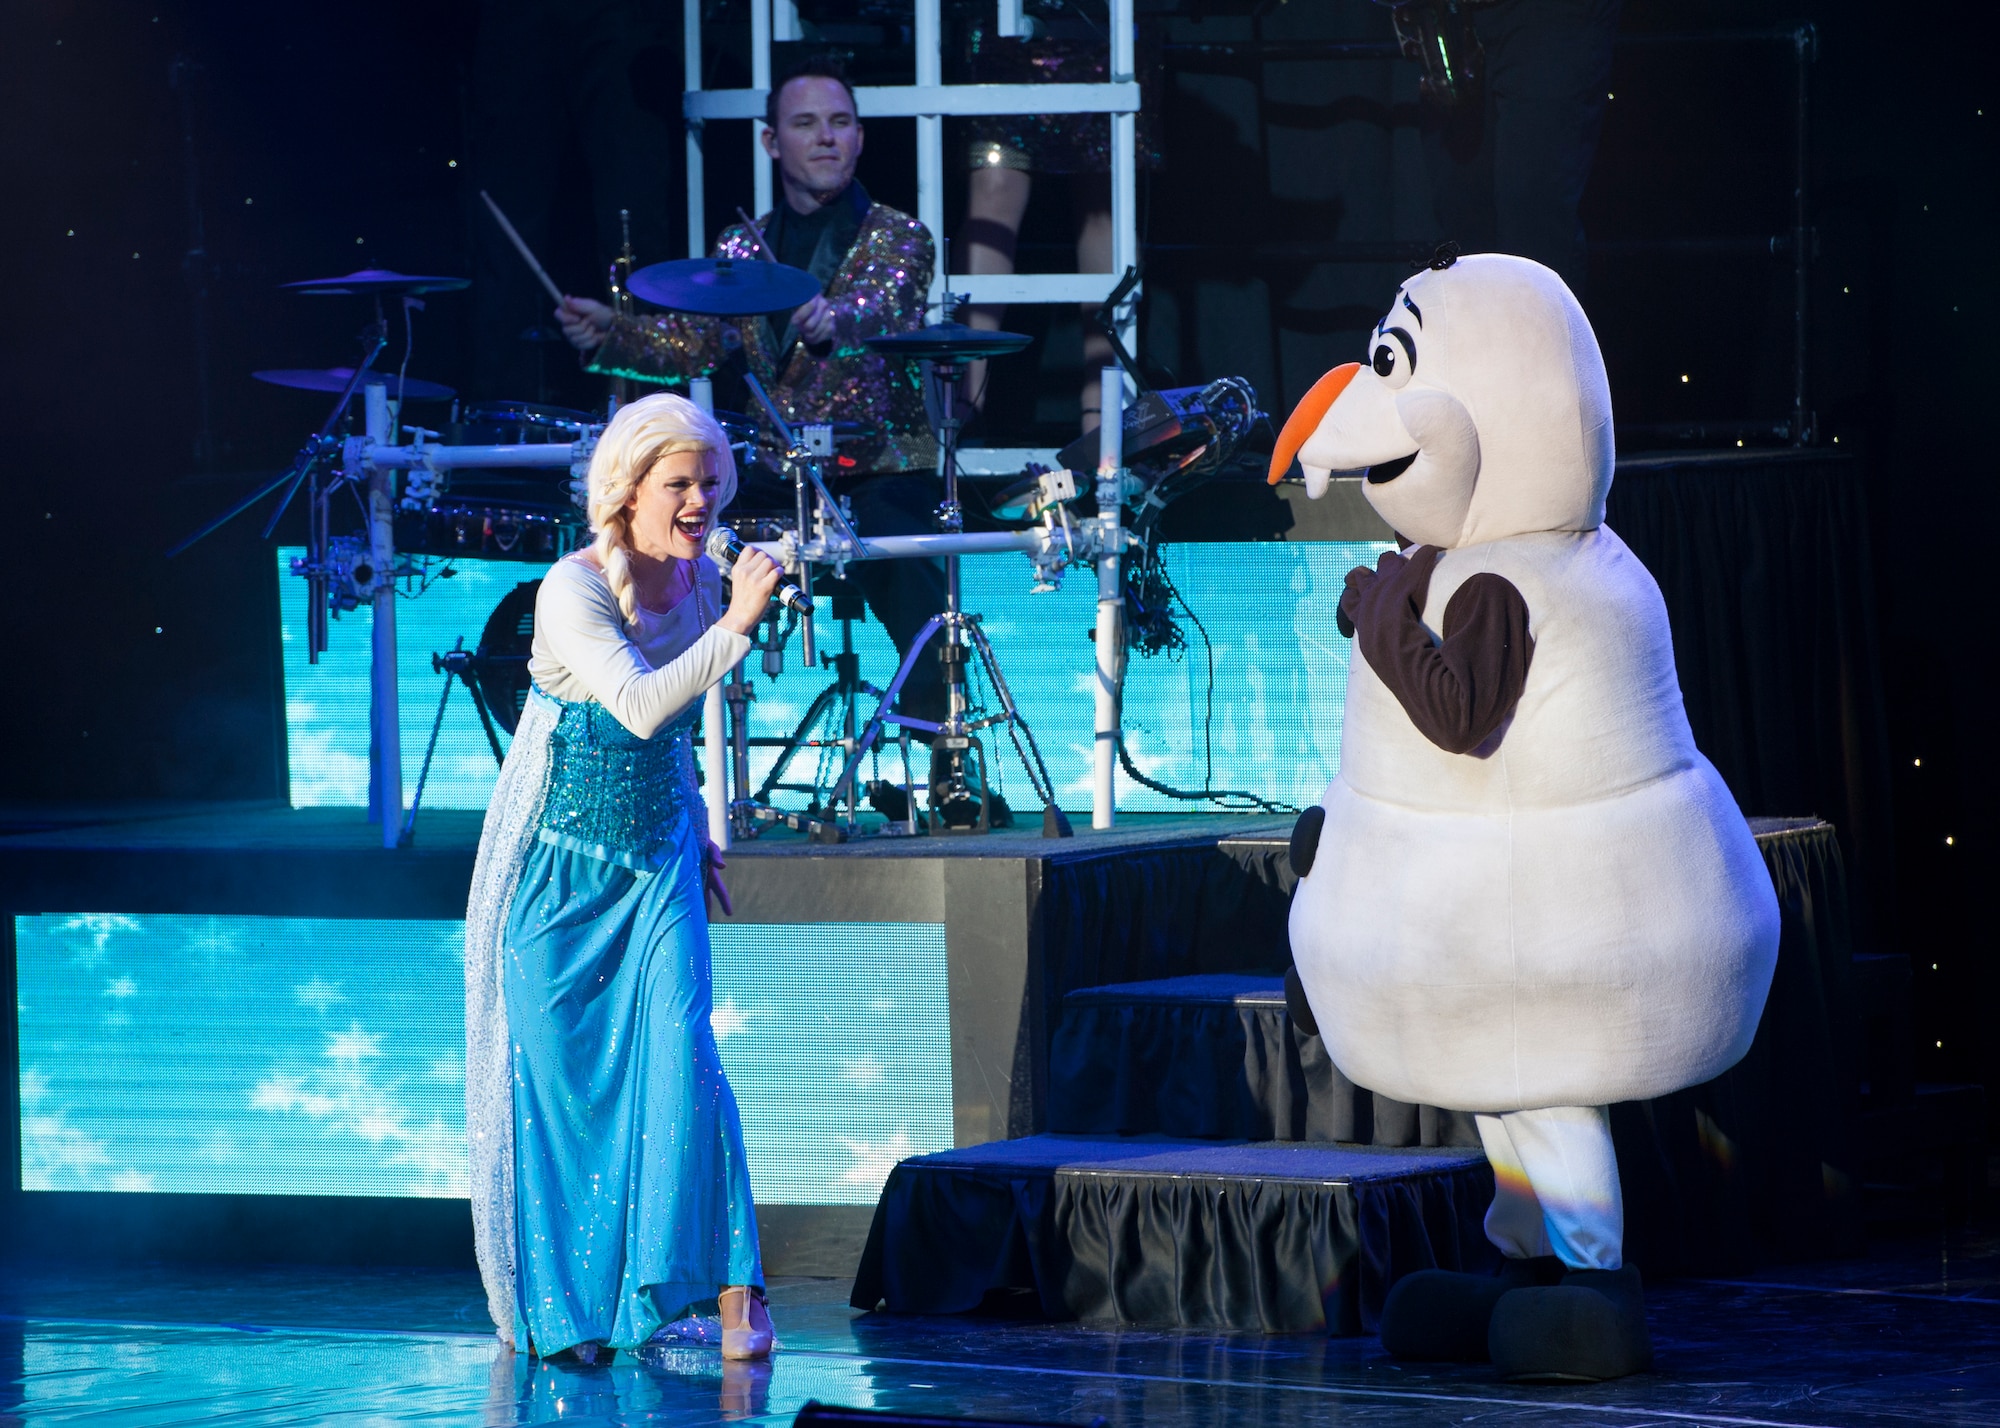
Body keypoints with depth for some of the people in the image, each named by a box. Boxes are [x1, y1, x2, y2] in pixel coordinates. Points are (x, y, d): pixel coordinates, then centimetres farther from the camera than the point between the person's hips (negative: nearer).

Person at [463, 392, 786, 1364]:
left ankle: (734, 1291, -10)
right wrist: (735, 627, -39)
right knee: (553, 1075, 2)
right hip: (558, 862, -4)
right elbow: (639, 706, -35)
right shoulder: (574, 590, -20)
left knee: (680, 1051, -10)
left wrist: (696, 835, 21)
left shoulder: (698, 583, 1)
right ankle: (554, 1302, 17)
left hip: (657, 860, 4)